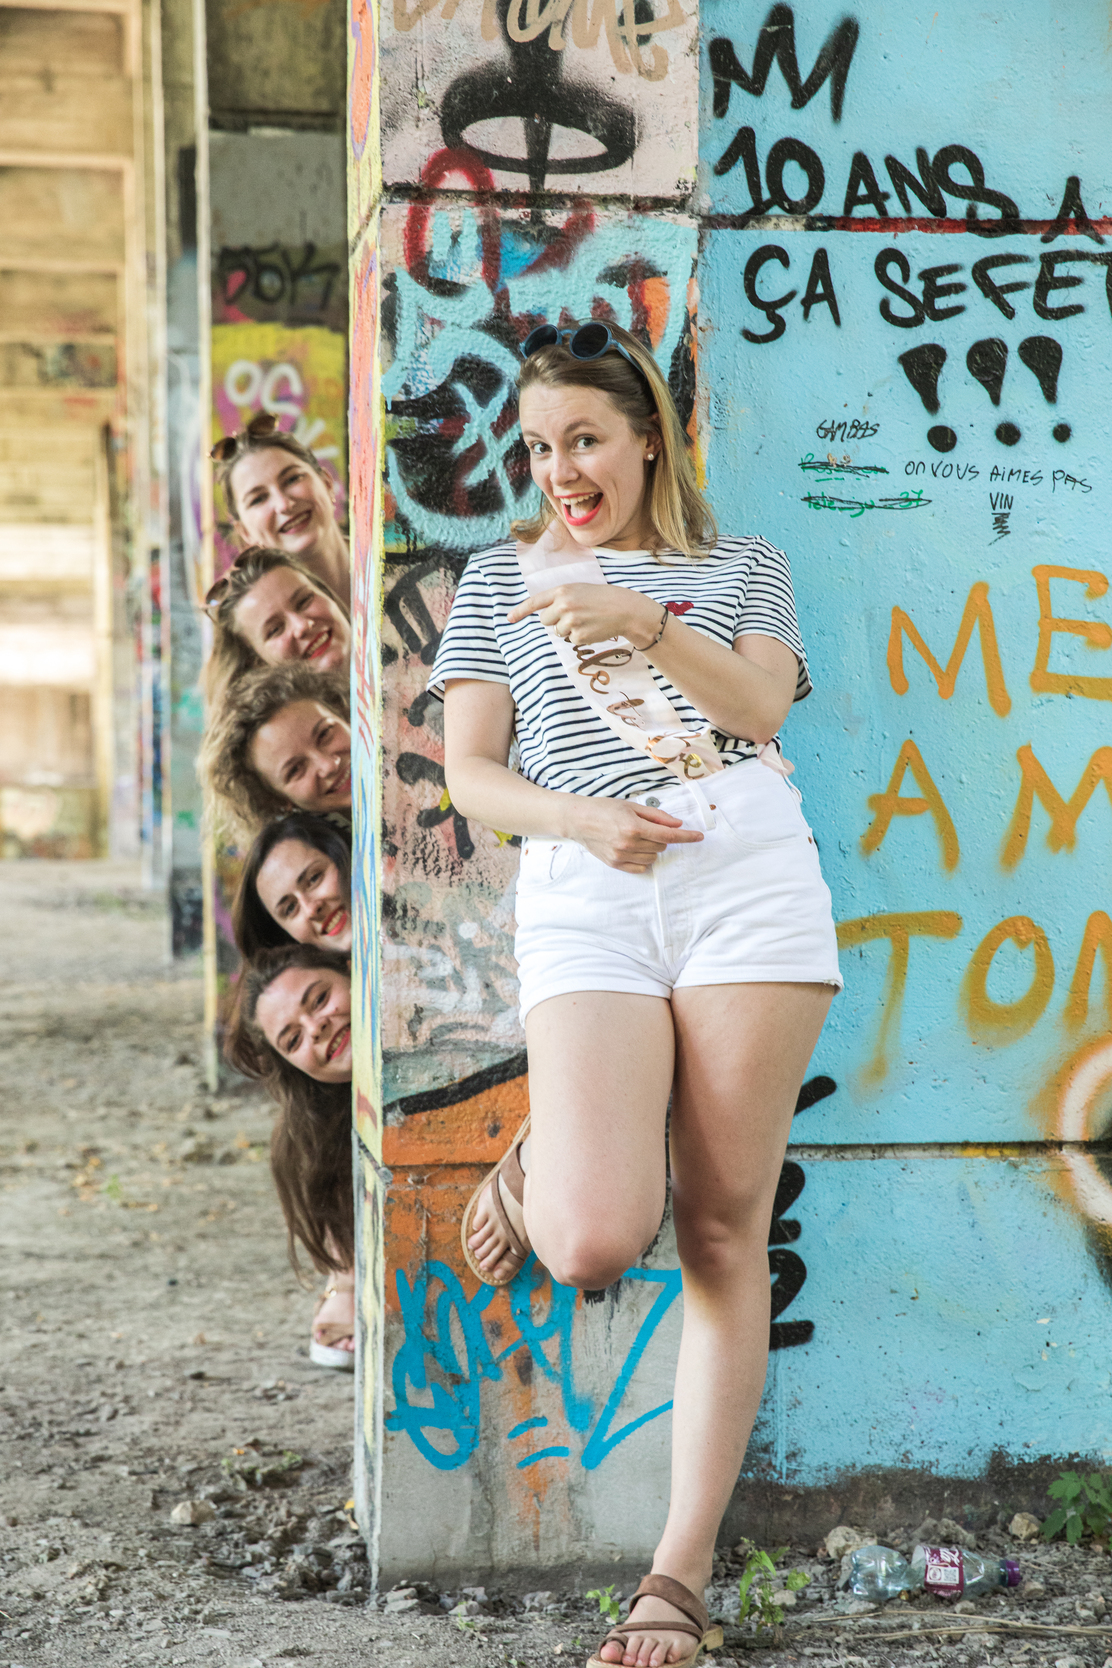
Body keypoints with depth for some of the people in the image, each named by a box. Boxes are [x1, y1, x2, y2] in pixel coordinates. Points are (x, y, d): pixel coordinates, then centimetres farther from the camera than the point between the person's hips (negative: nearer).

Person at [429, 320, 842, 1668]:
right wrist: (585, 821, -7)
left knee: (723, 1230, -3)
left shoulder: (741, 567, 21)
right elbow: (470, 771, 12)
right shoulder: (503, 574, 21)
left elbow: (760, 707, 3)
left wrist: (643, 621, -11)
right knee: (596, 1243, -19)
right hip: (584, 897, 0)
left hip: (747, 870, 1)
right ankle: (534, 1170, 20)